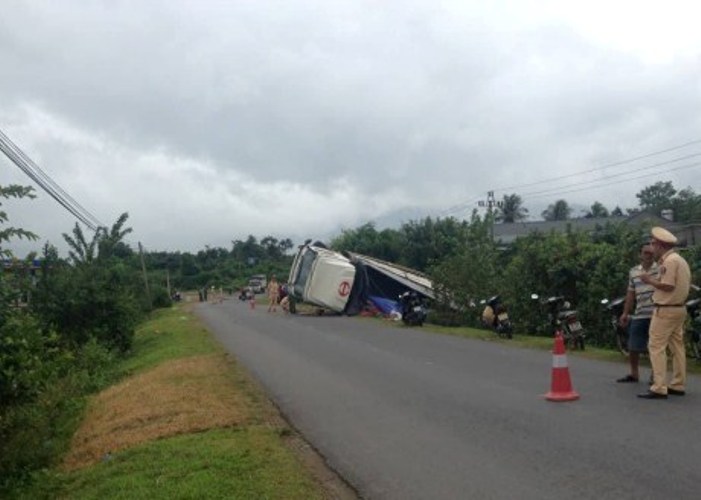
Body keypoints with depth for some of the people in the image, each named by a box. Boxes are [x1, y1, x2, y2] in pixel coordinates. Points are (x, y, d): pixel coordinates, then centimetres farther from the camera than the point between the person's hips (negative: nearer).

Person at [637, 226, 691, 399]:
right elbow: (685, 284, 17)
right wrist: (655, 281, 14)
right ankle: (678, 385, 18)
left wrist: (650, 280, -9)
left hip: (665, 310, -10)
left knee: (656, 347, -9)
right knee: (677, 347, 12)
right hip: (679, 308, 10)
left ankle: (659, 388, -12)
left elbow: (667, 286, -23)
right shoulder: (681, 260, 16)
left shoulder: (669, 261, -16)